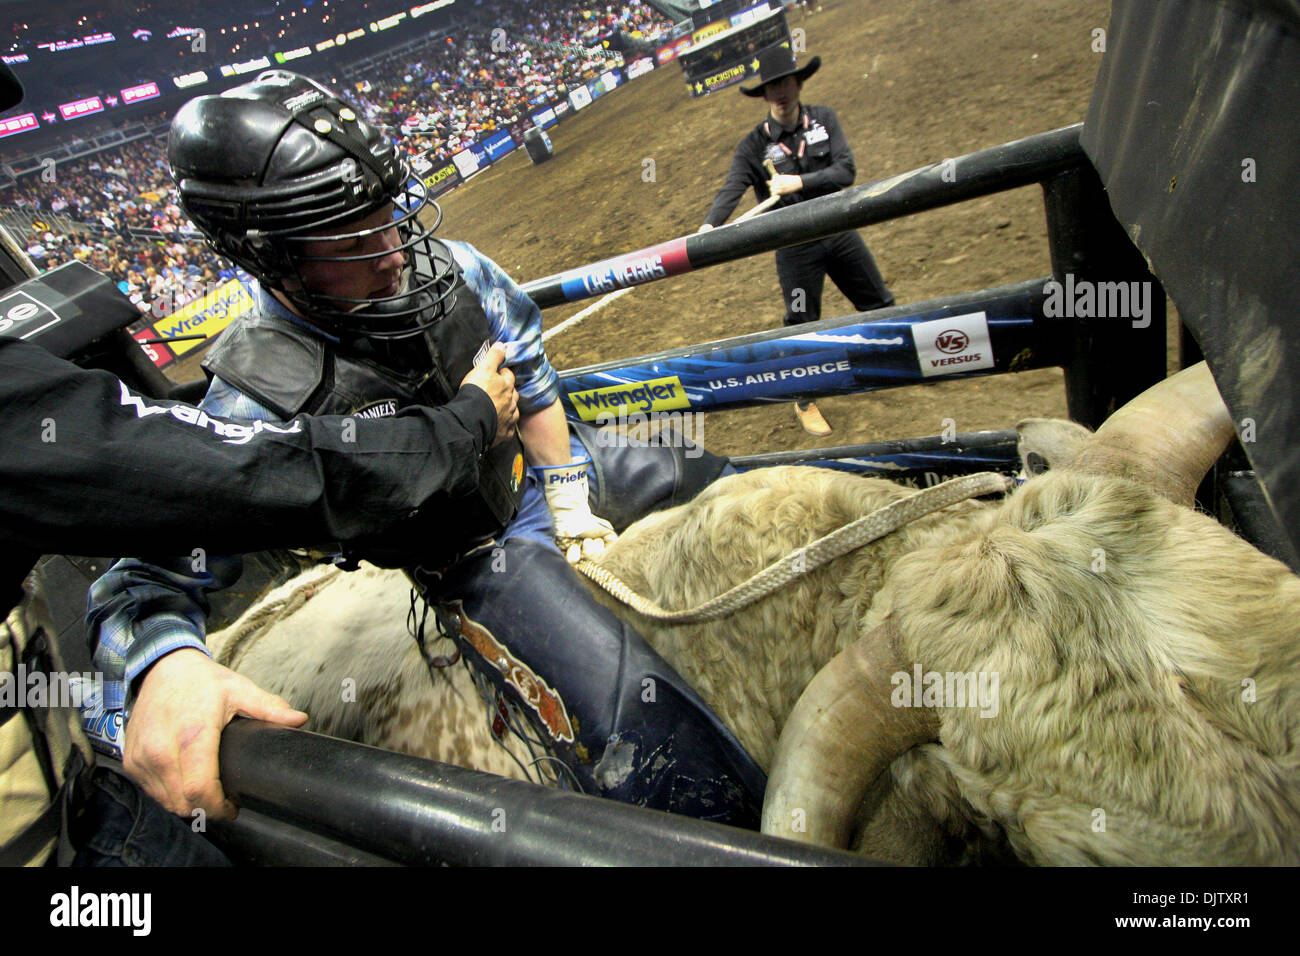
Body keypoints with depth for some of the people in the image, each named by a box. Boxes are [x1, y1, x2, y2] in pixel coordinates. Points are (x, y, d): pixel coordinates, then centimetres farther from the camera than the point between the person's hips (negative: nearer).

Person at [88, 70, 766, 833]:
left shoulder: (441, 264, -10)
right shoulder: (258, 401, -24)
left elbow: (529, 375, 5)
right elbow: (152, 576, -22)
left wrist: (570, 497, 1)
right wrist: (166, 669, -45)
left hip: (551, 466, 7)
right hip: (480, 561, -6)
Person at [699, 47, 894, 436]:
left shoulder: (824, 119, -2)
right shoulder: (754, 145, -9)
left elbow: (846, 170, -13)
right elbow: (731, 189, -23)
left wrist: (800, 182, -26)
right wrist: (709, 226, -43)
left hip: (839, 231, 3)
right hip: (795, 246, -3)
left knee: (879, 305, 14)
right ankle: (804, 402, 23)